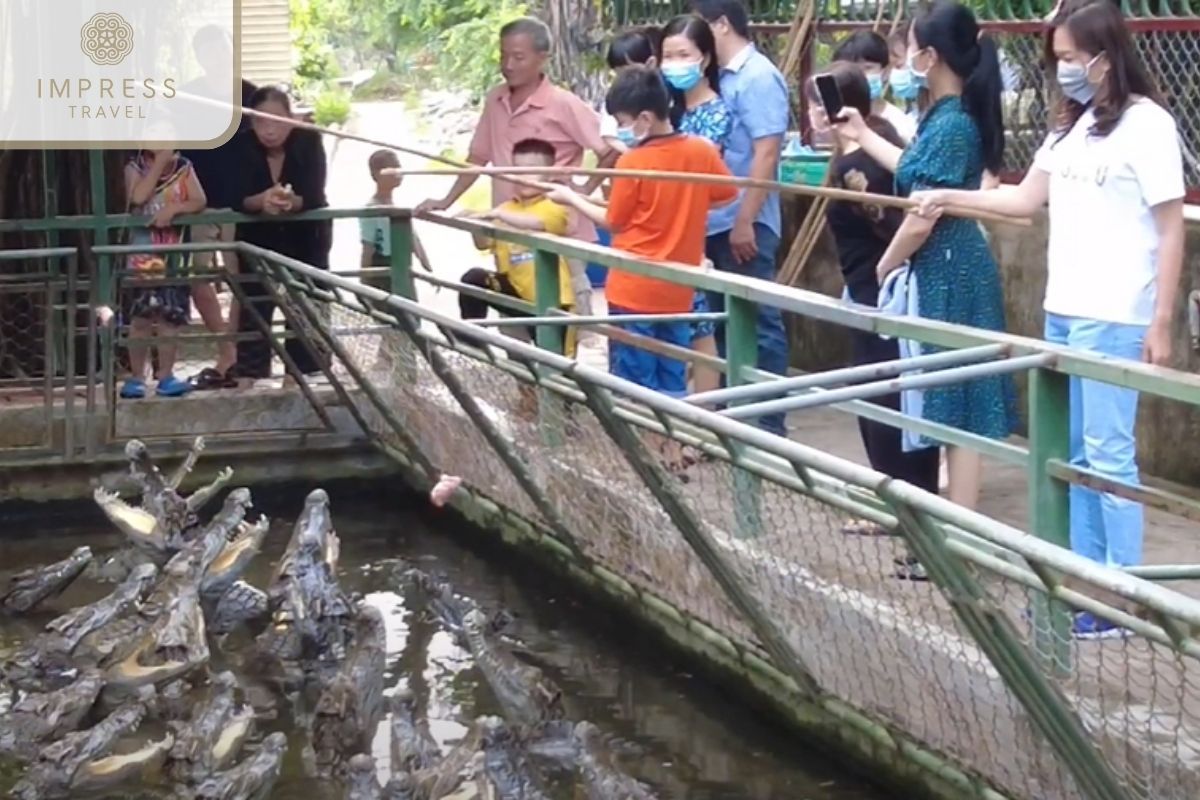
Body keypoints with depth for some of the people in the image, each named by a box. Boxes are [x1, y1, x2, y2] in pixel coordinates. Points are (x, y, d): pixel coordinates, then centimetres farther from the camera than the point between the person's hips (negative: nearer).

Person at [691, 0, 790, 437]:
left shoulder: (758, 78, -11)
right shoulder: (723, 79, 13)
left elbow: (765, 155, -18)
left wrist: (745, 220, -20)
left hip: (744, 226, -9)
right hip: (717, 223, 9)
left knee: (758, 324, -3)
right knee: (725, 321, 14)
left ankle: (768, 422, 2)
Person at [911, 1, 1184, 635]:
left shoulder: (1146, 123, -10)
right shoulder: (1071, 125, 13)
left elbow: (1171, 230, -10)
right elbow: (1027, 198, 19)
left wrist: (1161, 322, -13)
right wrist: (949, 199, 11)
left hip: (1113, 318, -8)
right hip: (1061, 311, 8)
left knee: (1109, 455, -5)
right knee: (1070, 454, 12)